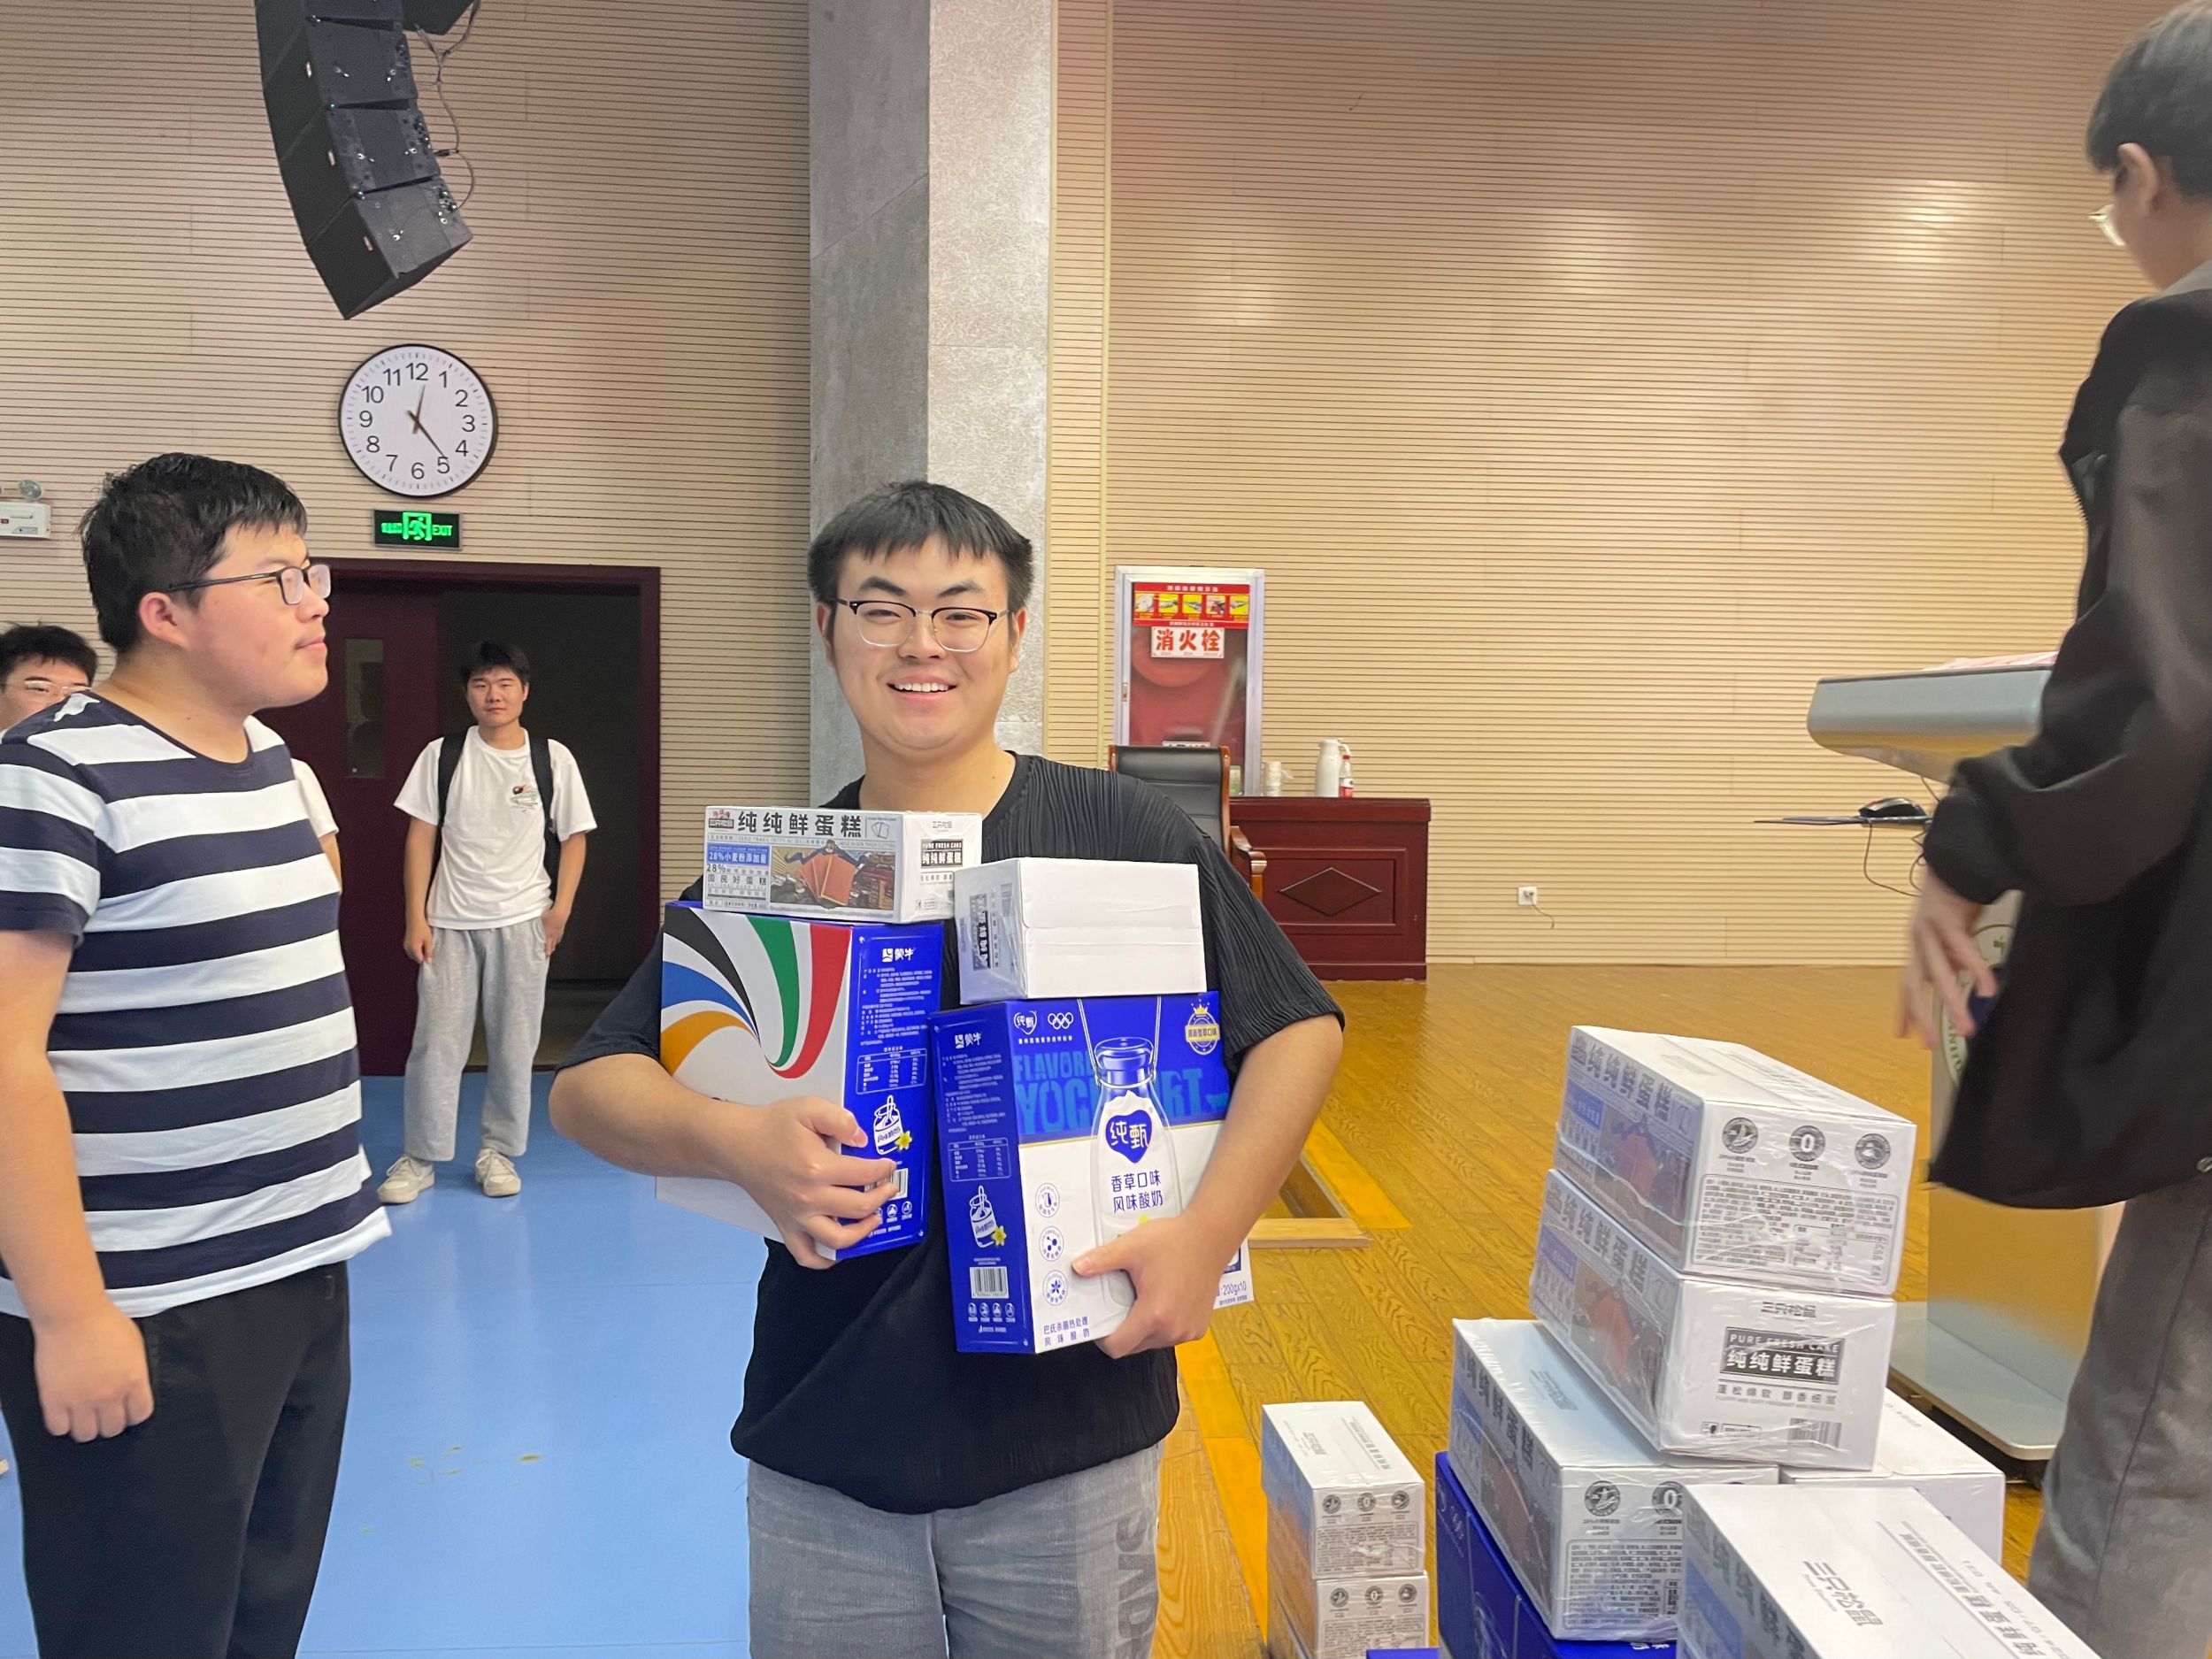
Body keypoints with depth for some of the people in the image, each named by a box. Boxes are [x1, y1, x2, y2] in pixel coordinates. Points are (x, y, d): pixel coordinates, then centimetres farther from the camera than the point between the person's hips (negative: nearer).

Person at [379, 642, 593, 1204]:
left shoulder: (553, 758, 2)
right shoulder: (442, 755, 2)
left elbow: (573, 836, 6)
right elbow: (421, 837, 3)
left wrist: (561, 908, -5)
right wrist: (416, 919, -2)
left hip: (521, 922, 0)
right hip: (449, 922, 0)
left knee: (514, 1044, 5)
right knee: (435, 1041, 0)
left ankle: (498, 1153, 19)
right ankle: (419, 1158, 12)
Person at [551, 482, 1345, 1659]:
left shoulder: (1125, 834, -7)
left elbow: (1296, 1031, -3)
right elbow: (586, 1087, 0)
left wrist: (1208, 1230, -16)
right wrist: (735, 1139, -20)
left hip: (1072, 1441, -1)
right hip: (822, 1448, 2)